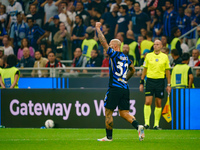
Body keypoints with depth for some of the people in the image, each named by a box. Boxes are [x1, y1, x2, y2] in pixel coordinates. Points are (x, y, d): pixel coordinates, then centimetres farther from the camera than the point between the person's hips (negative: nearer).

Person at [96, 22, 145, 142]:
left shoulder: (115, 54, -6)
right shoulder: (125, 58, 15)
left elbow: (103, 42, -8)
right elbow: (132, 69, 27)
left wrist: (98, 28, 1)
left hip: (115, 88, -7)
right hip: (125, 88, 7)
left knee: (108, 113, 4)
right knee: (124, 113, 7)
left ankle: (109, 137, 9)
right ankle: (138, 126, -17)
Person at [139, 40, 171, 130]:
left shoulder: (165, 57, 5)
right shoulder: (148, 56, 6)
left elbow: (167, 71, 9)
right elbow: (145, 70, 10)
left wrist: (169, 85, 6)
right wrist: (141, 83, 6)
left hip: (160, 81, 0)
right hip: (150, 80, 0)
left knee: (158, 104, 2)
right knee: (148, 102, -11)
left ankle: (156, 124, 7)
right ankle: (147, 123, -9)